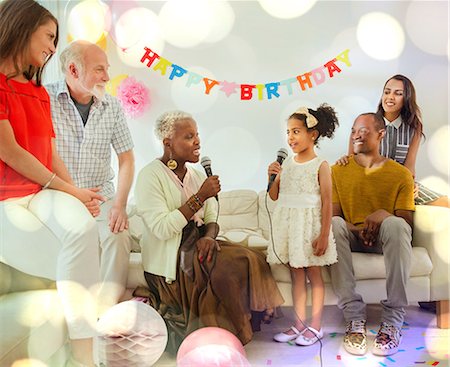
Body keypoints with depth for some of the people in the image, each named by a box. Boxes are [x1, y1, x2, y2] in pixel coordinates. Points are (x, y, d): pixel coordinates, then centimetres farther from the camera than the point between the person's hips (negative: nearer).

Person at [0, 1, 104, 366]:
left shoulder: (40, 93, 16)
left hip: (42, 192, 5)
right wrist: (69, 189, -10)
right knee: (75, 263, -19)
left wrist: (75, 194, -7)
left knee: (84, 228, -25)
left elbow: (51, 156, 10)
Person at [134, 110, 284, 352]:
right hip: (169, 259, -6)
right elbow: (162, 228, -21)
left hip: (197, 246, 7)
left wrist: (209, 237, -14)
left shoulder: (196, 175, 13)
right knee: (228, 268, -25)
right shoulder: (151, 176, -10)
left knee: (250, 259, -15)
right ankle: (237, 333, -4)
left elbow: (212, 219, 10)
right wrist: (200, 197, -20)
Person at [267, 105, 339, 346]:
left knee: (314, 275, 6)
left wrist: (324, 235, -14)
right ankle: (299, 324, 22)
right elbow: (274, 196, 11)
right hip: (288, 224, 5)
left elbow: (327, 202, -10)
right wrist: (272, 177, -7)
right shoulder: (286, 164, 7)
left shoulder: (320, 166, -7)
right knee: (296, 275, 11)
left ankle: (315, 326, 18)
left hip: (310, 224, -5)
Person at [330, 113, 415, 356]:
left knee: (395, 225, -35)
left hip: (385, 238, -1)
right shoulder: (338, 170, 8)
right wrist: (357, 229, -19)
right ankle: (354, 317, -33)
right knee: (333, 224, -33)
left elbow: (406, 222, 1)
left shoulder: (400, 174, 4)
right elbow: (332, 215, 1)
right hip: (351, 236, 1)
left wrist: (383, 214, -21)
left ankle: (393, 320, -29)